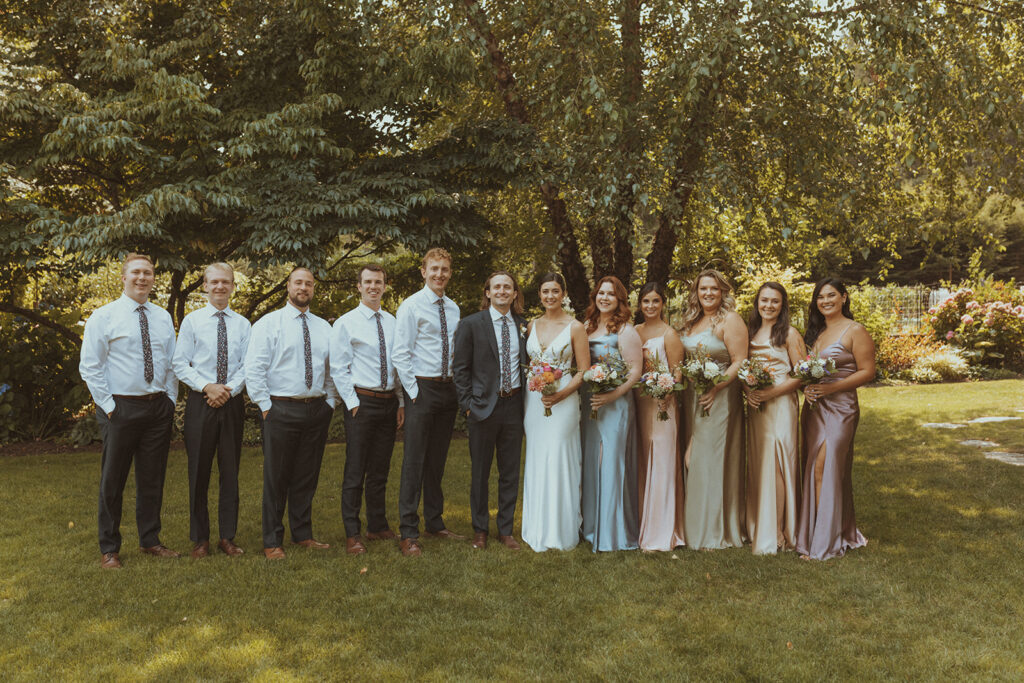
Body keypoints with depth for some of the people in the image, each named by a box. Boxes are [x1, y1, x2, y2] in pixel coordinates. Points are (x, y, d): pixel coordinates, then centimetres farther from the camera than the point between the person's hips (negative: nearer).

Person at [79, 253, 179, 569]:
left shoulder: (163, 317, 11)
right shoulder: (104, 317, -3)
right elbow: (89, 366, -6)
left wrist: (170, 399, 5)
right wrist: (108, 405, -10)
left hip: (158, 407, 4)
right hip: (120, 407, -4)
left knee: (152, 478, 12)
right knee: (113, 480, 5)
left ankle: (150, 541, 25)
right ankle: (109, 549, 17)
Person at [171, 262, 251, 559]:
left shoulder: (243, 324, 6)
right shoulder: (191, 321, 3)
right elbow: (180, 364, -1)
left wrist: (228, 389, -13)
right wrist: (207, 387, -14)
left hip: (233, 402, 1)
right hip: (200, 402, -1)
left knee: (230, 471, 7)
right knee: (199, 471, 4)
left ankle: (227, 537, 18)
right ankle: (200, 539, 16)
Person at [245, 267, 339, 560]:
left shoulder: (324, 327, 13)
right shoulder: (269, 323, -1)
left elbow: (332, 368, 16)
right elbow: (253, 368, -6)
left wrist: (330, 402, 6)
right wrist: (266, 407, -9)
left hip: (318, 409, 4)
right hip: (282, 409, -4)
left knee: (308, 476, 12)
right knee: (276, 477, 2)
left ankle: (303, 534, 24)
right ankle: (272, 541, 12)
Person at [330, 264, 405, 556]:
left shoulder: (392, 322, 11)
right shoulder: (345, 323, -3)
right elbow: (339, 369, -5)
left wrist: (401, 402, 9)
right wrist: (353, 403, -10)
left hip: (389, 403, 5)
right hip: (361, 402, -4)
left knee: (380, 470, 14)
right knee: (355, 470, -1)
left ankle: (378, 526, 26)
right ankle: (353, 534, 8)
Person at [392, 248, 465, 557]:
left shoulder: (453, 308, 13)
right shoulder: (411, 306, -5)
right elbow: (399, 354, -9)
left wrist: (460, 387, 8)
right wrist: (413, 391, -12)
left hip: (448, 389, 6)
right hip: (422, 388, -6)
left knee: (438, 461, 14)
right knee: (414, 461, -4)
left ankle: (435, 523, 25)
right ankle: (408, 533, 2)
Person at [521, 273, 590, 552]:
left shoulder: (575, 327, -2)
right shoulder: (531, 326, 10)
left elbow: (584, 371, -3)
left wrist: (561, 394, -16)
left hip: (563, 400, -4)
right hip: (533, 401, 4)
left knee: (559, 461, -4)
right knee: (536, 462, 7)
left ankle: (560, 532, 8)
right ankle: (537, 531, 17)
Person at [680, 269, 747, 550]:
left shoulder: (730, 320, -7)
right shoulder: (691, 321, 13)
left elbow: (740, 363, -13)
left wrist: (715, 388, -21)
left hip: (720, 397, -7)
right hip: (691, 397, 7)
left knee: (714, 458, -2)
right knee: (692, 458, 8)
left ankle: (716, 532, 9)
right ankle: (694, 525, 20)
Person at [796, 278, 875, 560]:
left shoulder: (855, 331, -5)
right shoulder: (815, 331, 16)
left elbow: (867, 372, -9)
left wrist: (831, 387, -18)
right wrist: (806, 386, -1)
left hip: (840, 407, -7)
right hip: (814, 407, 7)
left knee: (824, 468, -10)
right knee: (814, 470, 5)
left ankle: (823, 543, -1)